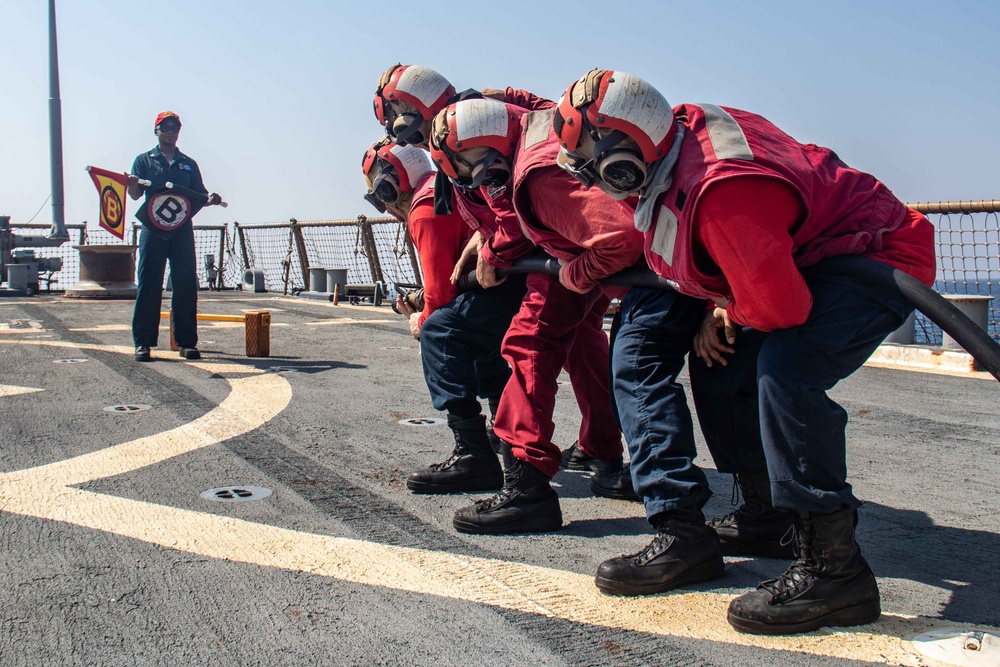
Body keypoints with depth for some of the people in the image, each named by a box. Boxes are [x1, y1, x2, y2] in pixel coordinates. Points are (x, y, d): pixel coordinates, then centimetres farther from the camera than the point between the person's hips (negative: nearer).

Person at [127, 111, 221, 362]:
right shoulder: (144, 160, 10)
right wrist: (132, 185, -24)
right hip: (152, 231, -2)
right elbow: (135, 194, -1)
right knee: (148, 285, -5)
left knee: (186, 286, 0)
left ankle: (186, 342, 6)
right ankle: (143, 343, 0)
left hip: (182, 232, 2)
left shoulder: (189, 164, 19)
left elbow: (199, 195, 15)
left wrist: (210, 199, -7)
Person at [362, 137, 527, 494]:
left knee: (439, 333, -13)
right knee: (475, 338, 28)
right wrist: (422, 313, 27)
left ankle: (473, 454, -20)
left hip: (511, 282, -10)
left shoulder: (425, 212, -2)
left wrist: (421, 323, 13)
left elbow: (441, 289, -6)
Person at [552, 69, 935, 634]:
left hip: (878, 257, -10)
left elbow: (781, 307, -30)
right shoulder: (682, 135, -3)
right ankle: (764, 516, 25)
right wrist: (715, 315, 1)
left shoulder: (721, 193, -34)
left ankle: (833, 566, -24)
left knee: (783, 368, -32)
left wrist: (727, 314, -9)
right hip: (807, 262, 10)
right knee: (718, 367, 10)